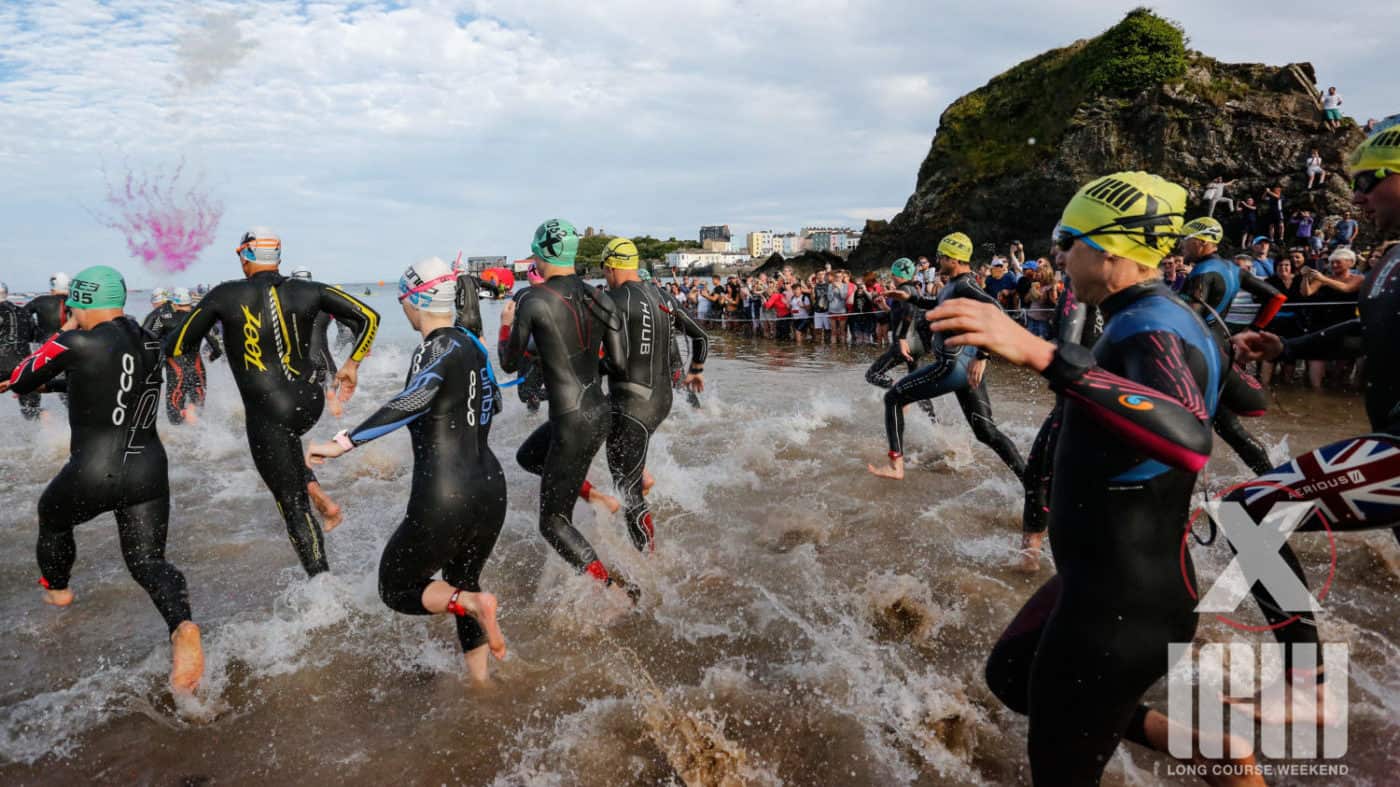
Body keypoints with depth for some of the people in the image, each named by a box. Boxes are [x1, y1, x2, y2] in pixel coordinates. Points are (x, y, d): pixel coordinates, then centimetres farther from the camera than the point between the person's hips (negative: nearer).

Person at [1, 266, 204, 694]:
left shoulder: (78, 343, -14)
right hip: (149, 471, 5)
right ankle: (181, 625, -21)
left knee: (52, 516, 30)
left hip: (93, 474, -4)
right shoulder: (148, 342, 6)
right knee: (148, 561, 8)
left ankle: (56, 589, 53)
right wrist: (54, 381, 31)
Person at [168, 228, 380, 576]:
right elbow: (368, 316, 1)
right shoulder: (308, 291, 1)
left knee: (294, 508, 6)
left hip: (267, 414, -3)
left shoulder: (224, 296, -5)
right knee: (284, 439, 37)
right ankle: (320, 498, 19)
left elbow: (178, 348, 4)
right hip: (311, 403, 4)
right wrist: (352, 364, 12)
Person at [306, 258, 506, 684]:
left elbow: (412, 400, -35)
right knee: (461, 583, 25)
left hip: (443, 500, -8)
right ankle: (480, 681, 28)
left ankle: (473, 603, -11)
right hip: (490, 488, 8)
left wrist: (342, 442, -35)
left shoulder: (437, 349, -14)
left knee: (396, 588, 13)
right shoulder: (471, 343, 8)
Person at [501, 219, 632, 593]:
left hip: (572, 423, -7)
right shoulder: (598, 298, 2)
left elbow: (509, 364, -3)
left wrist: (506, 326, 16)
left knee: (553, 523, 8)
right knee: (527, 456, 33)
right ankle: (596, 497, 23)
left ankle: (615, 587, 2)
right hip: (601, 412, 7)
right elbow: (618, 363, 2)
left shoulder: (534, 299, -13)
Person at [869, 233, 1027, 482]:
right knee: (986, 431, 11)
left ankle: (896, 465, 1)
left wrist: (981, 356, -35)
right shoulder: (954, 284, 15)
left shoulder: (963, 285, -14)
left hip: (953, 365, -10)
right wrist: (910, 298, 27)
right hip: (967, 365, 10)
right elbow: (938, 304, 37)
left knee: (893, 397, 3)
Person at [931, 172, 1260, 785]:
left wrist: (1041, 354, -52)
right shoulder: (1161, 319, 6)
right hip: (1100, 578, 9)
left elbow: (1189, 441, -45)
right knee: (1010, 677, 23)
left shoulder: (1155, 330, -24)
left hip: (1125, 601, -9)